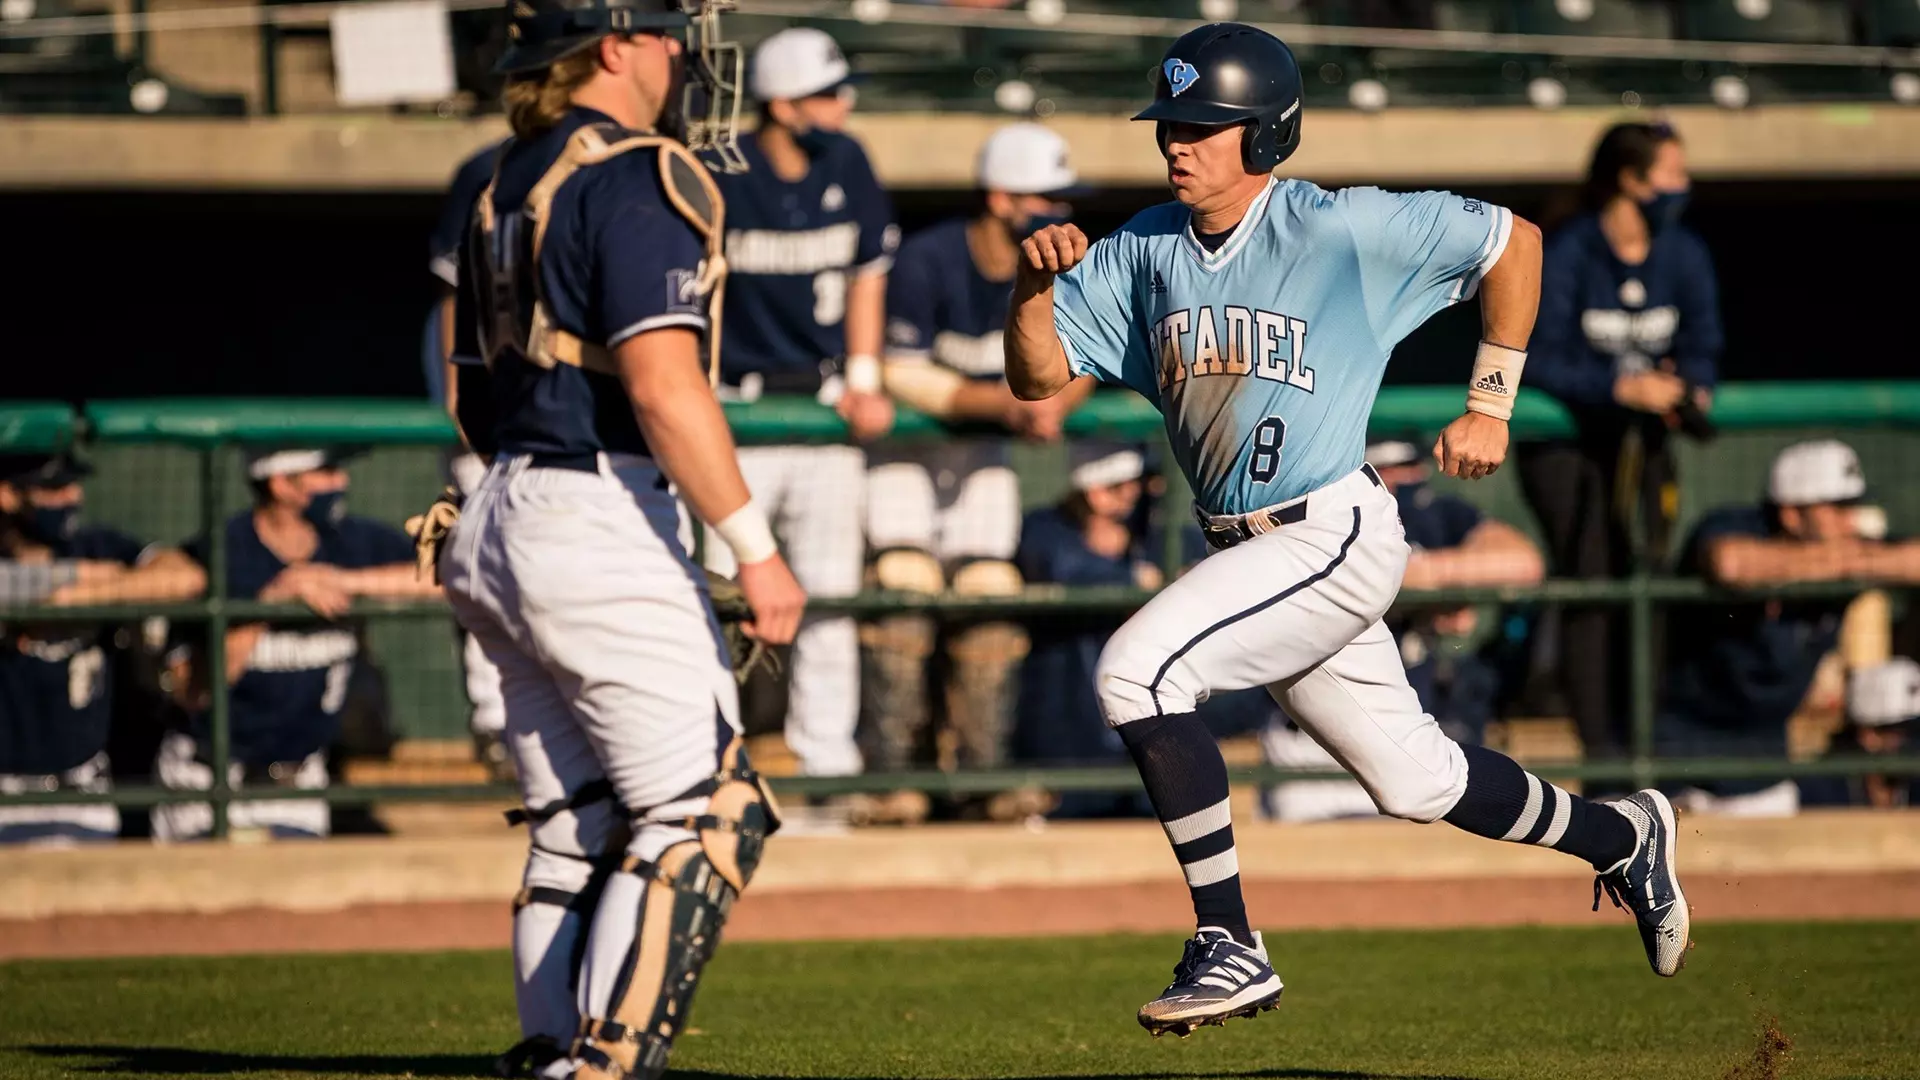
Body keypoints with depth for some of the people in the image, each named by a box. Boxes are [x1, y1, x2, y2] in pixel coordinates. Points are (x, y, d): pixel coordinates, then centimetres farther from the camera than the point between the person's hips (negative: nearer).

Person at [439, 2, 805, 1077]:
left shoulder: (508, 186, 16)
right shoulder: (638, 179, -12)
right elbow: (664, 386, -21)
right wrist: (754, 546, -20)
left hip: (505, 516, 9)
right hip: (603, 518, -9)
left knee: (576, 826, 14)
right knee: (705, 812, -7)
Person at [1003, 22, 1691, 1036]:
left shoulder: (1340, 230, -13)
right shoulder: (1144, 249, 4)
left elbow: (1511, 240, -5)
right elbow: (1036, 375, 3)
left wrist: (1489, 406, -2)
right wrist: (1035, 283, -17)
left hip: (1334, 538, -7)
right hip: (1245, 552, 7)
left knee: (1136, 669, -25)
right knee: (1415, 781, 16)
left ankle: (1229, 946, -19)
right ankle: (1618, 836, 41)